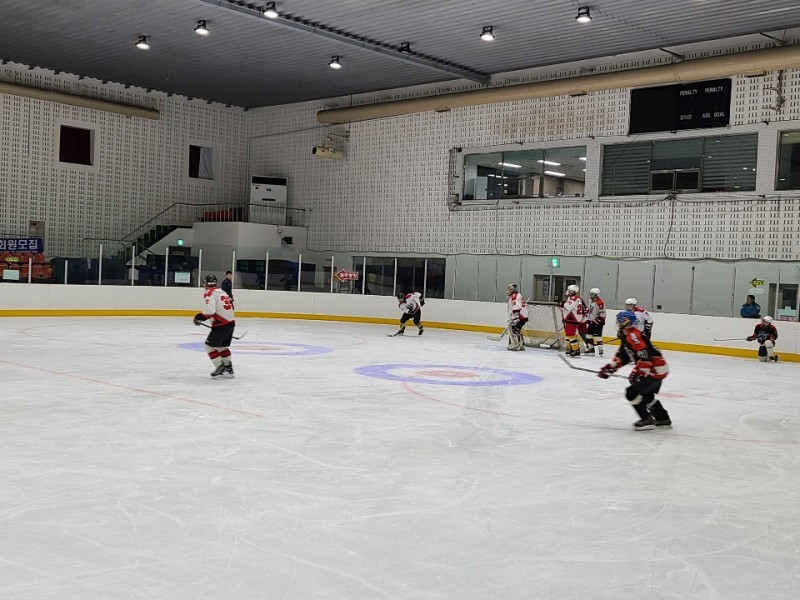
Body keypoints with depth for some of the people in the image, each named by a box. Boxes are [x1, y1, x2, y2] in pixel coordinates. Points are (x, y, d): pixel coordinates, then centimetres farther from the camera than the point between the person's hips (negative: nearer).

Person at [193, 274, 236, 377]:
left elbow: (210, 310, -23)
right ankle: (228, 368, 24)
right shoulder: (222, 292, 16)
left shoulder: (209, 293, -9)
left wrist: (200, 317, -8)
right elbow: (231, 305, 22)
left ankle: (220, 367, 2)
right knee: (222, 345, 22)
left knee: (210, 345, 3)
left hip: (221, 324, -9)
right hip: (231, 322, 9)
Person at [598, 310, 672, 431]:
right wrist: (609, 368, 14)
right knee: (646, 394, 23)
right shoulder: (627, 337, 15)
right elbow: (622, 356, 19)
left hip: (655, 370, -11)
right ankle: (663, 420, 30)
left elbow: (644, 354, -27)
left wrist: (637, 373, -23)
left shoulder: (633, 336, -19)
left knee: (632, 392, -7)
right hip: (658, 368, 11)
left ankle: (647, 420, -1)